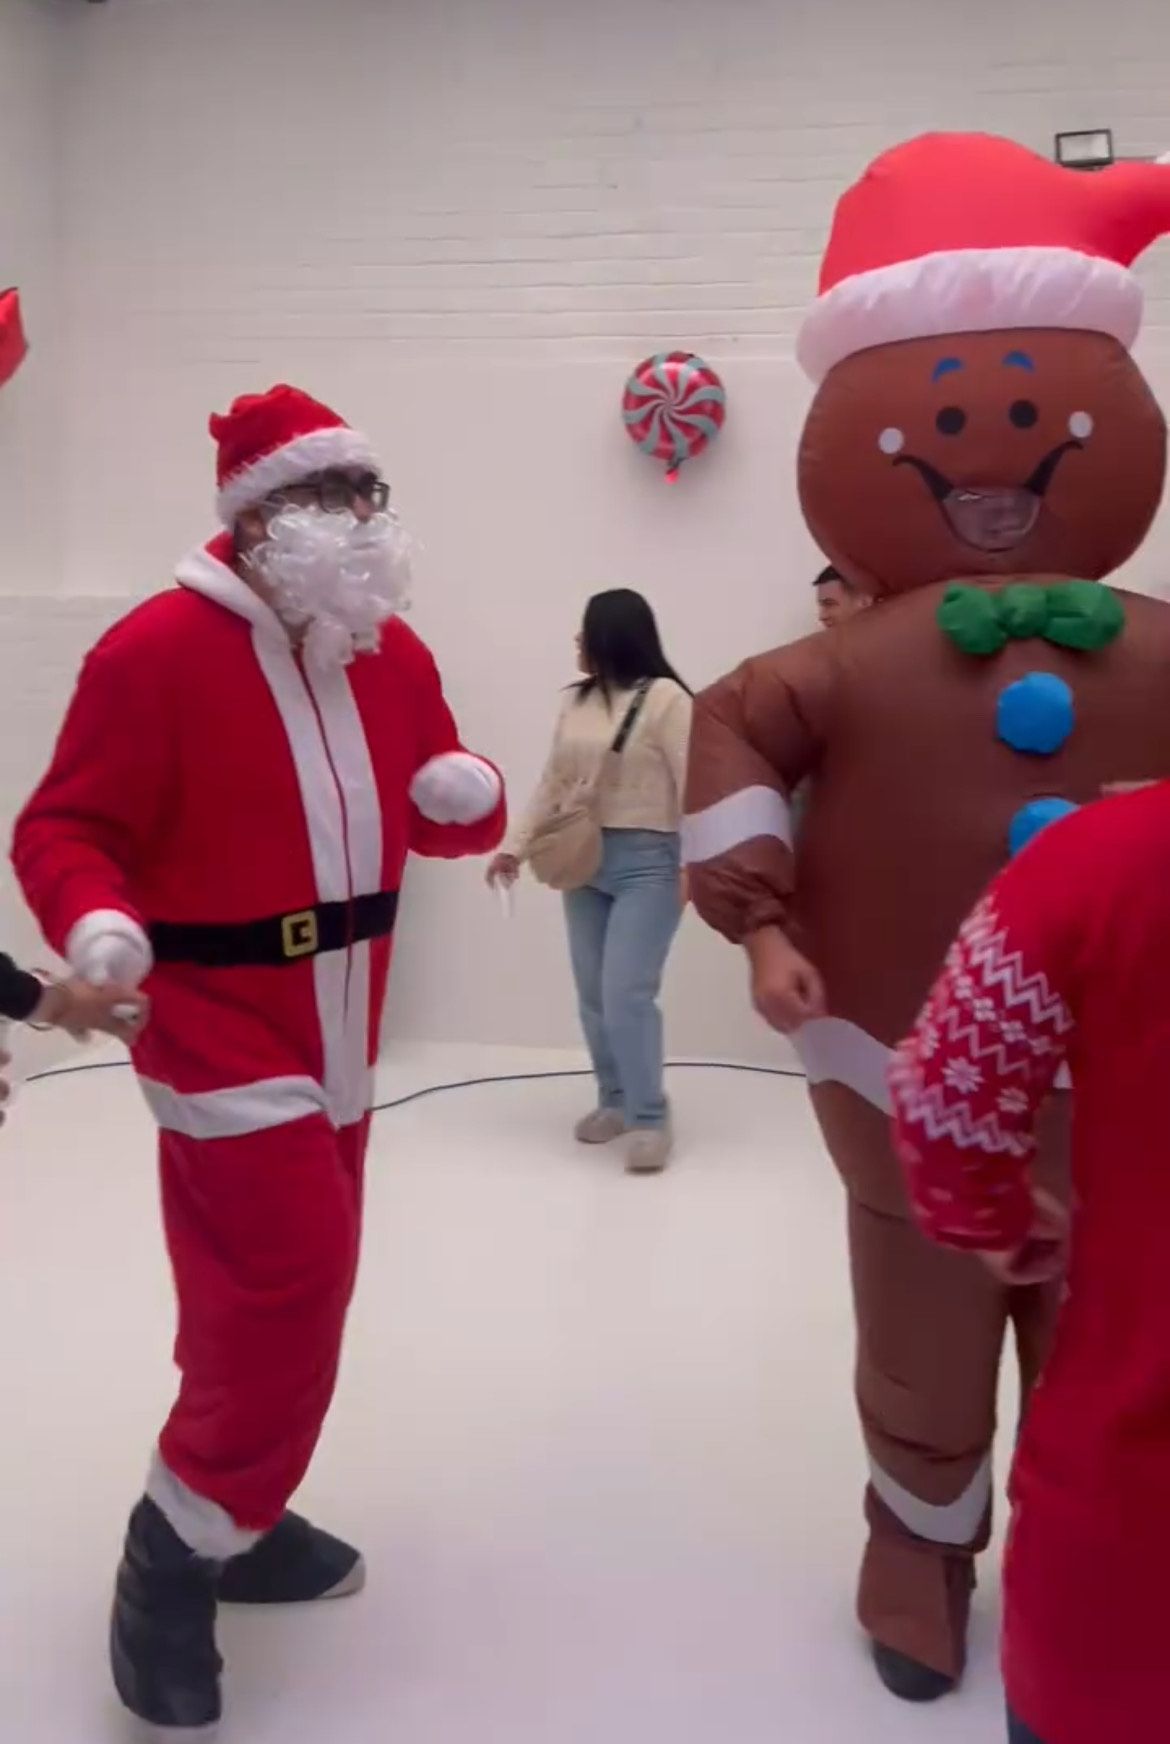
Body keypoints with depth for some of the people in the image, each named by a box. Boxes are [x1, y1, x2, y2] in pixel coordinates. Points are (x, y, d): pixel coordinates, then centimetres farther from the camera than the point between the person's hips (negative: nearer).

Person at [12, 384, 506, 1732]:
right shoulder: (156, 651, -16)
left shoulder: (392, 653, 7)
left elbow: (441, 822, 12)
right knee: (286, 1283, -10)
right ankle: (173, 1560, 13)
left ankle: (230, 1518, 37)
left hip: (337, 1032, 8)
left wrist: (471, 796, -11)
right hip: (220, 1030, -8)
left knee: (276, 1286, 17)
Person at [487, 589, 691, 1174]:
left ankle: (649, 1117, 0)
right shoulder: (577, 702, 11)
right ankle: (614, 1101, 24)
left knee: (626, 994, -12)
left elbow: (693, 784, -12)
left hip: (647, 864, -6)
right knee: (593, 995, 9)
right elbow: (552, 782, 14)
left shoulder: (664, 697, -8)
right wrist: (515, 845, 11)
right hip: (583, 861, 6)